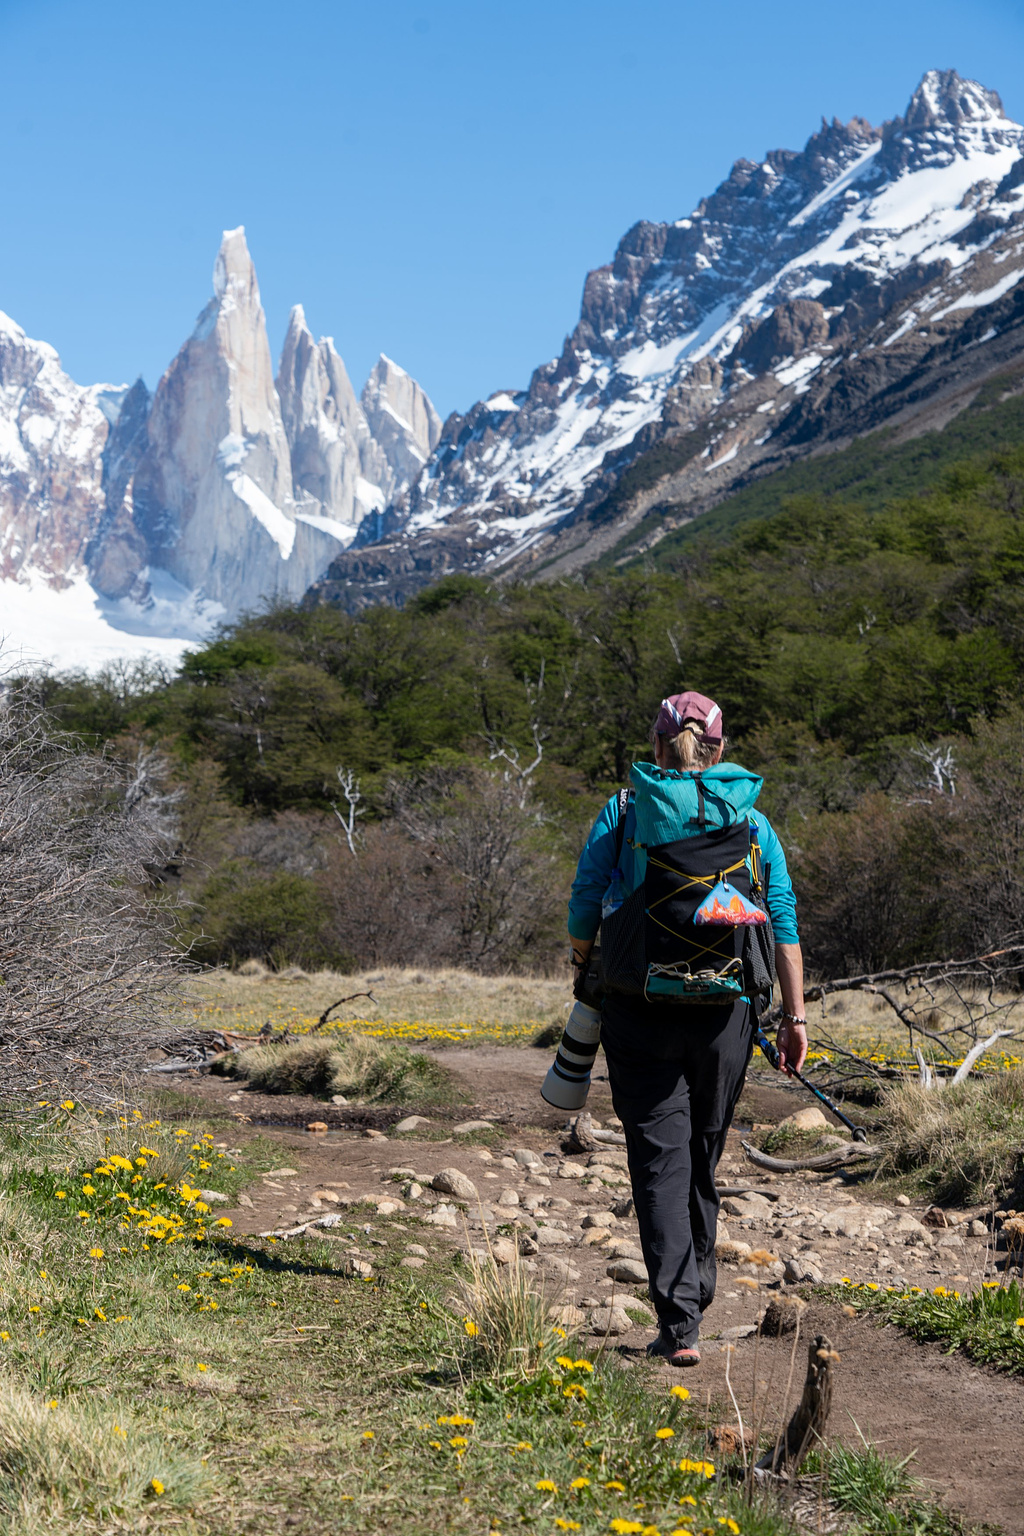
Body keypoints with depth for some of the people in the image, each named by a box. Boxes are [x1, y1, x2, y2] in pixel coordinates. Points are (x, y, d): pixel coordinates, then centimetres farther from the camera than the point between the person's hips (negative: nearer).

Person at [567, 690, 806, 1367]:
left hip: (640, 1011, -2)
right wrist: (796, 1016, 3)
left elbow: (584, 905, 0)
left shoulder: (622, 812, 3)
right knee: (704, 1156, 20)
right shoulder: (753, 822, 8)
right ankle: (697, 1289, 35)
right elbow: (784, 923, 2)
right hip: (724, 1011, 2)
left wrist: (584, 964, 18)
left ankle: (680, 1323, -7)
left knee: (660, 1159, 0)